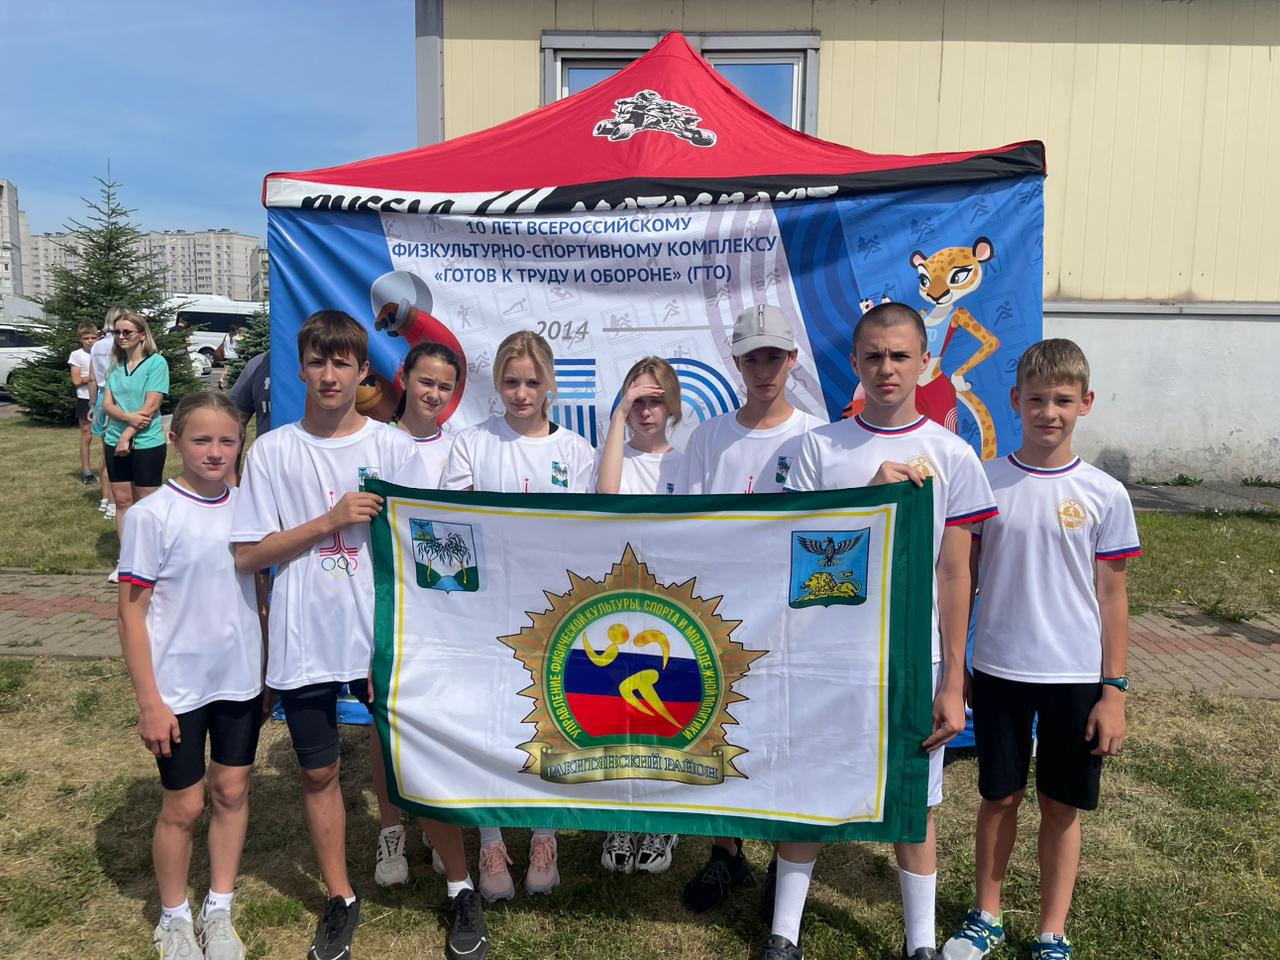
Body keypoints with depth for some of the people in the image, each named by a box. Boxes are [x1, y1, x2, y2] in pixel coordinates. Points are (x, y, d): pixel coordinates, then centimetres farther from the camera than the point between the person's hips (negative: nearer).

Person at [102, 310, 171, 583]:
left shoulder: (156, 363, -9)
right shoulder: (116, 365, 8)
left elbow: (150, 407, -13)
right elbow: (107, 404, 3)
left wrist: (127, 435, -13)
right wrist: (128, 417, -16)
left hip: (146, 443, -6)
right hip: (115, 442, 6)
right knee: (122, 501, 11)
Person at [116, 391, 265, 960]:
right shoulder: (152, 516, -14)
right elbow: (132, 614, -11)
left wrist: (266, 670, 9)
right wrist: (149, 703, -11)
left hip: (240, 679, 4)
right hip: (178, 687, -4)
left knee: (232, 792, 14)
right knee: (184, 806, 10)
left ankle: (219, 912, 33)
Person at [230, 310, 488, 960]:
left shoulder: (395, 447, -2)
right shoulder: (273, 451, -1)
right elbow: (247, 555, -3)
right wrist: (331, 521, -15)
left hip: (384, 636, -1)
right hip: (305, 641, 1)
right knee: (319, 773, 13)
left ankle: (461, 889, 25)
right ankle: (341, 900, 34)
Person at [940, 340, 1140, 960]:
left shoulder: (1105, 495, -5)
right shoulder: (984, 483, -3)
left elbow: (1112, 596, 0)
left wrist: (1113, 691, -2)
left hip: (1076, 676, 0)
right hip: (997, 670, 1)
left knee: (1062, 806, 11)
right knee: (999, 797, 13)